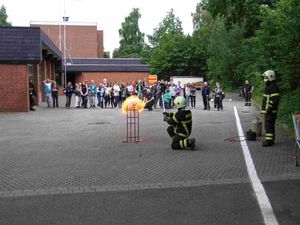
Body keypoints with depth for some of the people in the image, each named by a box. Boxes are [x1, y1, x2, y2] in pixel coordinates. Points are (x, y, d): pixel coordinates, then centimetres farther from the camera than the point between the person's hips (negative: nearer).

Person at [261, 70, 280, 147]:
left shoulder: (273, 87, -15)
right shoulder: (268, 86, 18)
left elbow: (275, 99, -23)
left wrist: (269, 108, -24)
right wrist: (264, 109, 24)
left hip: (270, 111, -11)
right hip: (268, 111, 11)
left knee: (269, 125, -9)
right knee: (269, 125, 16)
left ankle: (269, 141, -6)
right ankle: (270, 139, 24)